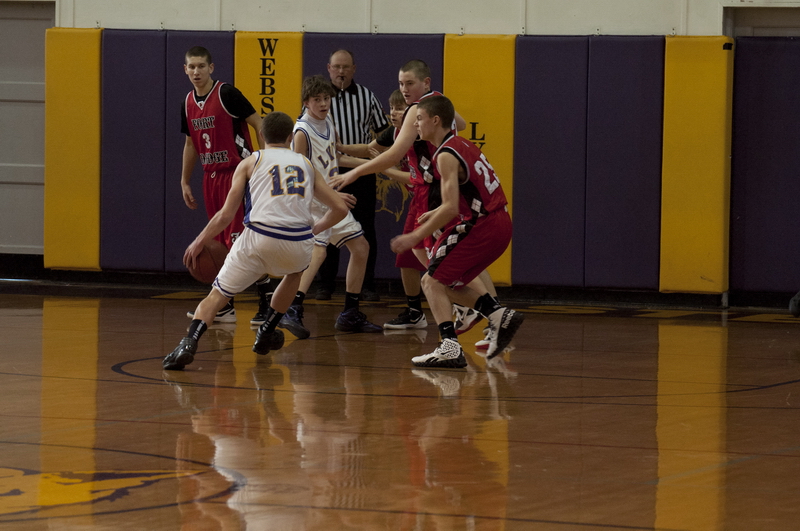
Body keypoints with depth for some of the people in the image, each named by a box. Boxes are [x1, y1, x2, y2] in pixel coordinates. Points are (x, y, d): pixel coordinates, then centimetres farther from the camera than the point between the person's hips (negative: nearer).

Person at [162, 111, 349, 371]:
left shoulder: (250, 163, 15)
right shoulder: (306, 165, 22)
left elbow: (226, 215, 9)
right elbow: (340, 208, 22)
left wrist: (199, 242, 23)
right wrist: (315, 228, 40)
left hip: (258, 239, -2)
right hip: (298, 245, 2)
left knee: (217, 295, 8)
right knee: (295, 271, 38)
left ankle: (188, 344, -16)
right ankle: (266, 334, 38)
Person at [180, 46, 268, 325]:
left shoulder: (227, 94, -13)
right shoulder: (188, 103, 10)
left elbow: (259, 124, -11)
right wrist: (185, 182, 18)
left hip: (236, 172, -7)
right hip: (211, 176, 7)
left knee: (236, 240, -11)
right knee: (219, 243, 8)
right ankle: (224, 305, 11)